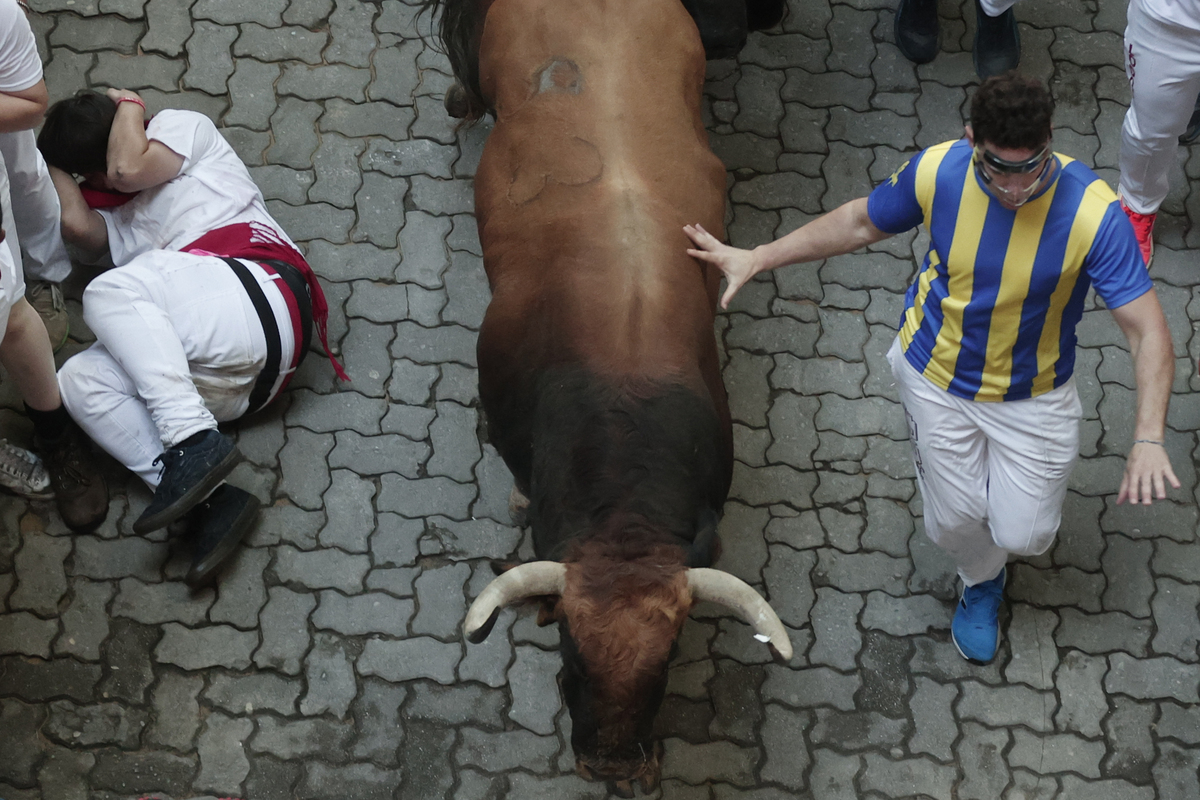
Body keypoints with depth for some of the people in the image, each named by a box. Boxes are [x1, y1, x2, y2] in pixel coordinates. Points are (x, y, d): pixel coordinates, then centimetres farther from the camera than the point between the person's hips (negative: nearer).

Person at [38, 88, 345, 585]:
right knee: (79, 382, -11)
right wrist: (52, 162, 27)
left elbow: (127, 169, -1)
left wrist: (129, 105, 18)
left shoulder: (182, 126, 19)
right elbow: (76, 224, 13)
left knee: (109, 292, -24)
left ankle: (193, 442, -35)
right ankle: (209, 499, -26)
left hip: (257, 300, -7)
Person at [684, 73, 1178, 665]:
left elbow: (1149, 333, -27)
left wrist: (1148, 439, -39)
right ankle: (981, 582, 50)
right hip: (936, 376, 1)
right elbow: (861, 222, -2)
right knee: (955, 521, 11)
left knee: (1022, 536, 3)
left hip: (1033, 394, -1)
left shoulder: (1091, 211, -30)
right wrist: (756, 258, -1)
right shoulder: (937, 173, -24)